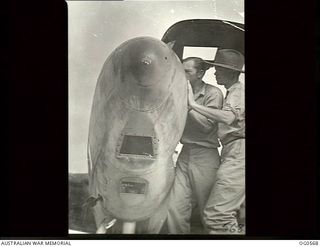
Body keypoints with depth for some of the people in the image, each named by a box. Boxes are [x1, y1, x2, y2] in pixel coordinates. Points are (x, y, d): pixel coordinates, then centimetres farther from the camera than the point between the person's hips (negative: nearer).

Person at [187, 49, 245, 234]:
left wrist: (194, 104, -24)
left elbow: (228, 117, -26)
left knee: (216, 214, -15)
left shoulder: (239, 90, -7)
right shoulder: (233, 92, 25)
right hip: (234, 155, 11)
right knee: (232, 213, 15)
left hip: (238, 154, -11)